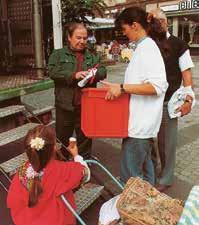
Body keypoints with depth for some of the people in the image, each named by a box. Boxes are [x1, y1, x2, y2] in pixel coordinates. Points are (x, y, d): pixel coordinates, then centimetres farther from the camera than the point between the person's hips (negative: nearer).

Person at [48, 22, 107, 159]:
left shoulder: (92, 57, 12)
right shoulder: (58, 54, 3)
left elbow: (103, 71, 2)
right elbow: (53, 72, -11)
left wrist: (94, 74, -21)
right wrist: (74, 75, -24)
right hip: (65, 105, -1)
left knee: (85, 137, 14)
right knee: (63, 138, 12)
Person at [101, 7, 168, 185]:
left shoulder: (147, 48, -17)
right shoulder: (144, 47, 12)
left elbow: (157, 86, -27)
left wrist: (122, 87, -27)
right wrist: (122, 88, 14)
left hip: (140, 123, -10)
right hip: (141, 121, 10)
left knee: (130, 176, -2)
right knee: (144, 166, 22)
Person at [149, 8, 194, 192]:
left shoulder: (178, 45, -4)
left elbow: (187, 74, -5)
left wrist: (188, 99, -13)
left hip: (168, 102, -3)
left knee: (167, 141, 7)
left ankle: (166, 179, 25)